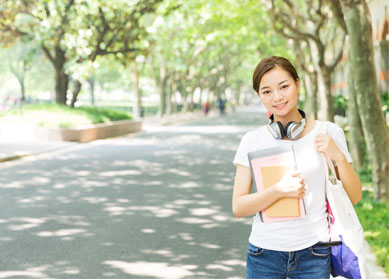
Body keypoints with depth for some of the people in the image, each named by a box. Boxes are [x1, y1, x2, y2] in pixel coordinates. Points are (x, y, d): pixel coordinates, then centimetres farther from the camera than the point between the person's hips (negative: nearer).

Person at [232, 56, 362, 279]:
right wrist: (279, 190, -20)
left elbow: (355, 197, 3)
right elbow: (238, 208, -5)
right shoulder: (252, 141, -1)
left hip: (313, 253, 0)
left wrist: (339, 157, -13)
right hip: (264, 252, 0)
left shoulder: (329, 133, -2)